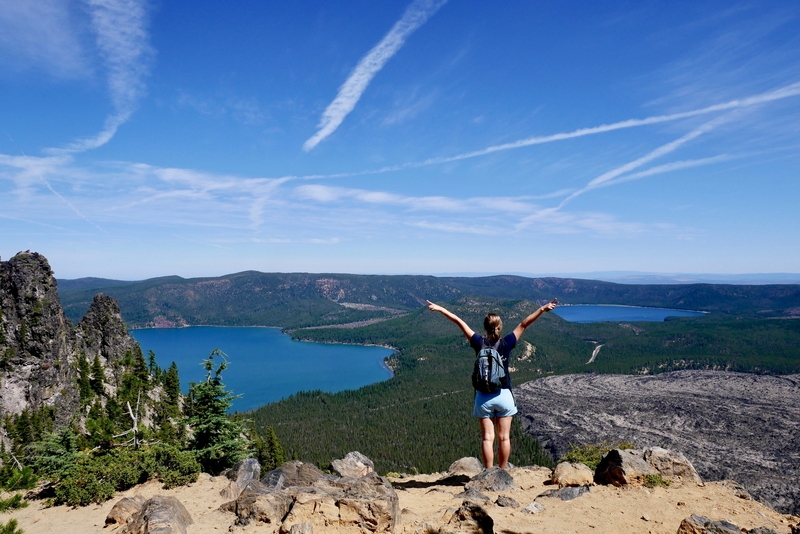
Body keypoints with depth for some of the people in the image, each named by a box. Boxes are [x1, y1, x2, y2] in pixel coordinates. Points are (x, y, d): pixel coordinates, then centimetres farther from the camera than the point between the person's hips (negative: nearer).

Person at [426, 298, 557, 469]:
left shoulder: (479, 343, -6)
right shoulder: (506, 343, -7)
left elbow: (460, 323, -5)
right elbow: (523, 325, -4)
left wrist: (440, 309, -1)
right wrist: (542, 309, -1)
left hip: (483, 397, 0)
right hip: (504, 395, 0)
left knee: (487, 437, 4)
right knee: (504, 437, 9)